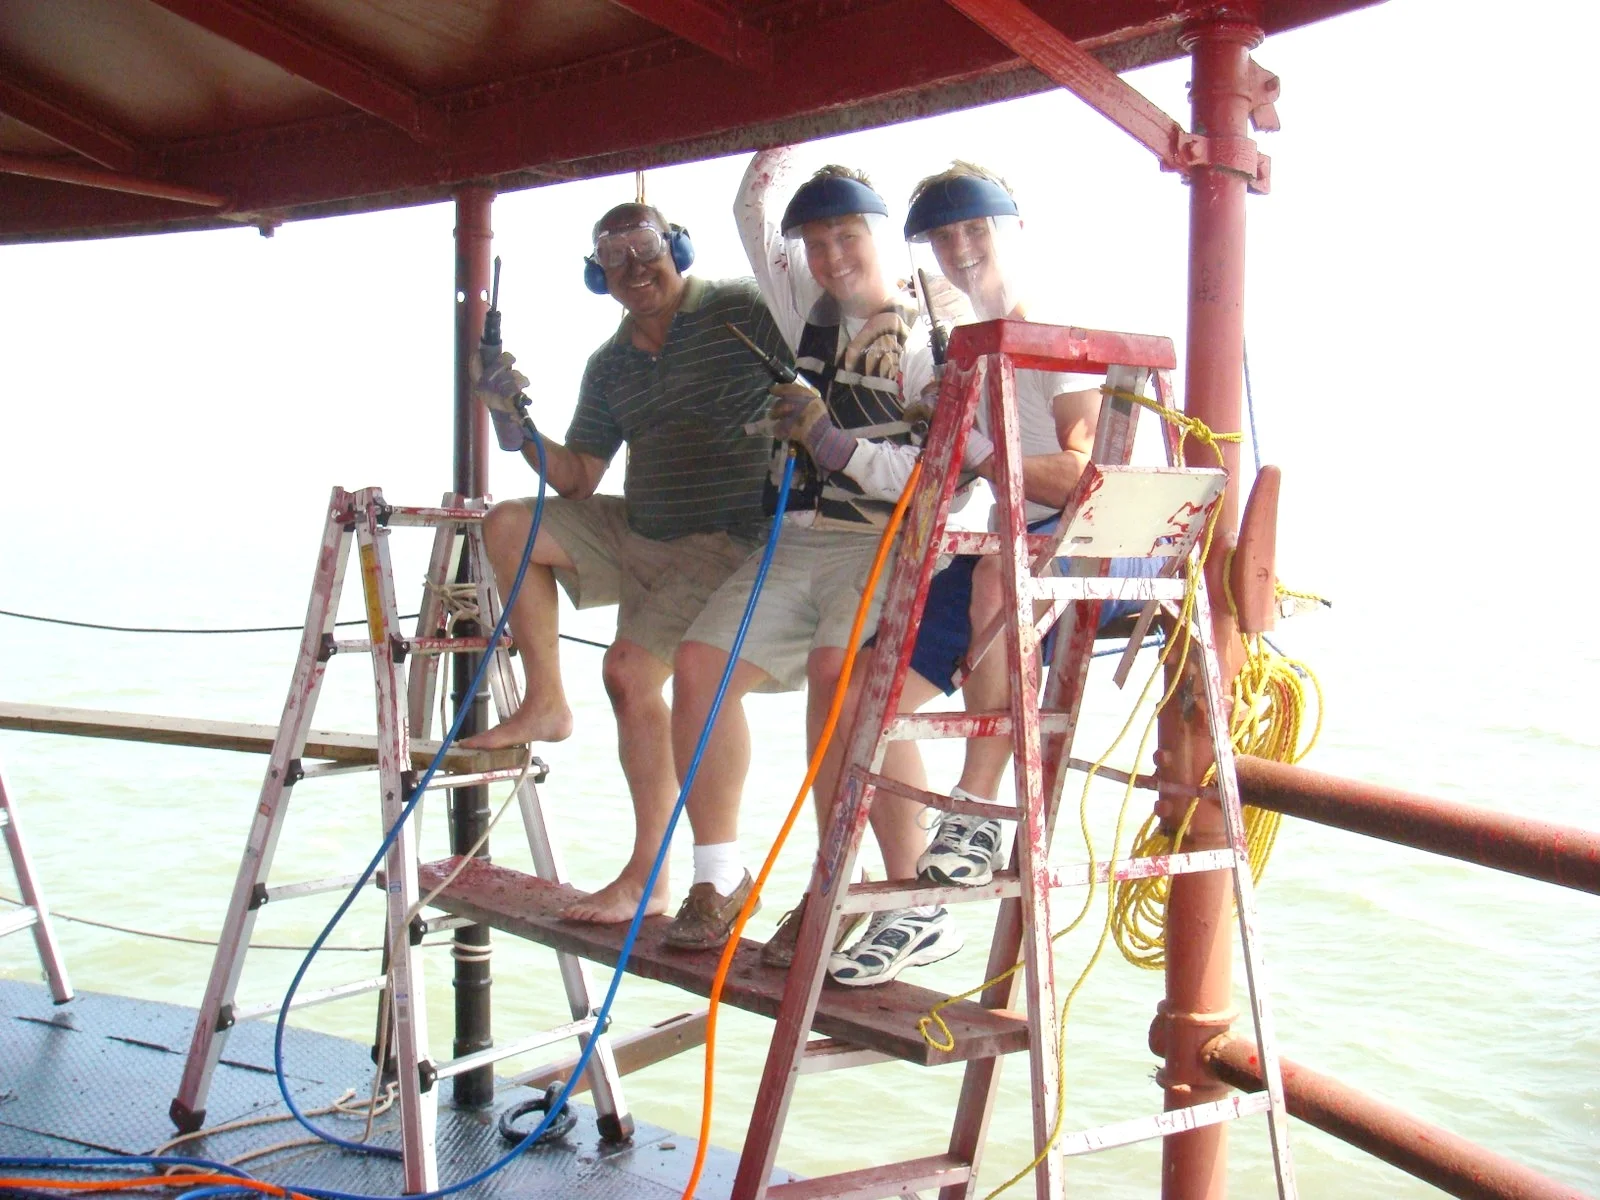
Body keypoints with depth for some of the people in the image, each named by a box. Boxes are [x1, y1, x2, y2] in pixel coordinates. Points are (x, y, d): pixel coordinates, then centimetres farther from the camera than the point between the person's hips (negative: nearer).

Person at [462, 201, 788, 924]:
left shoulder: (740, 311, -6)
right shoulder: (609, 365, 12)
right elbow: (577, 481, 10)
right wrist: (517, 424, -4)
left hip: (726, 538, -7)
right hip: (636, 532, 7)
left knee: (630, 669, -20)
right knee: (507, 525, -1)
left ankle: (648, 879, -12)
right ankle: (546, 704, 4)